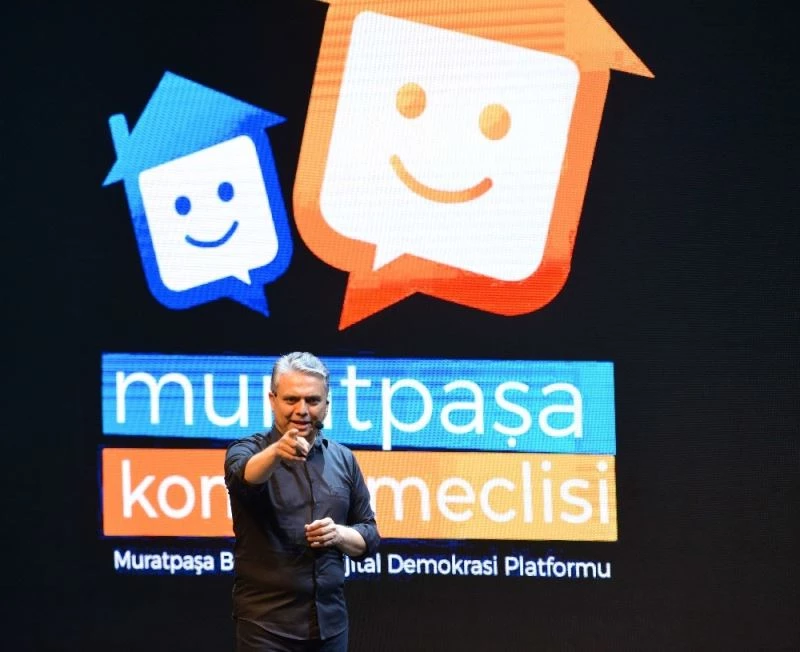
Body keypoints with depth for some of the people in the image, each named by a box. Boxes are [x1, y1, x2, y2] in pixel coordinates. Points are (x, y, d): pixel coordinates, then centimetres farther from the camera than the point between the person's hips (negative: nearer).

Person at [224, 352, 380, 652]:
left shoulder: (343, 459, 10)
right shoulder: (248, 451, -3)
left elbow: (369, 536, 13)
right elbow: (244, 476, -27)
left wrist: (339, 535, -9)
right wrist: (276, 451, -47)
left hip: (330, 621, 4)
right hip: (266, 624, -4)